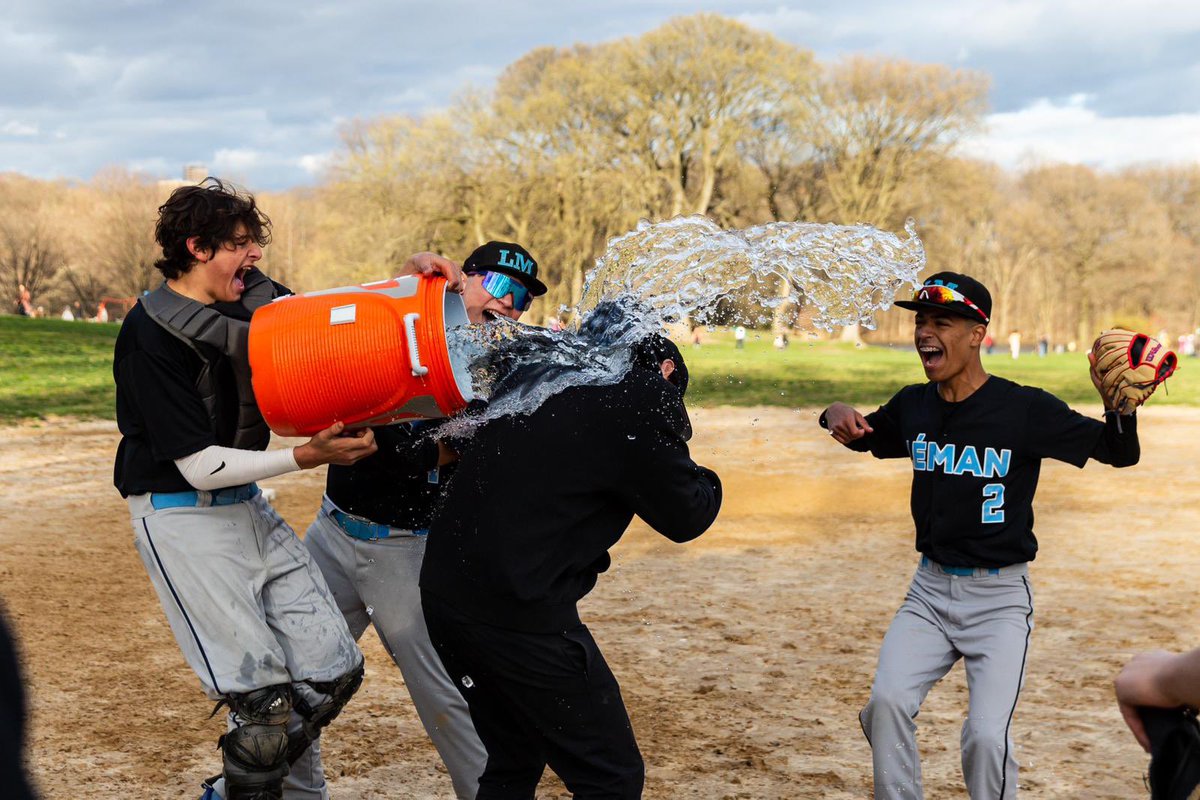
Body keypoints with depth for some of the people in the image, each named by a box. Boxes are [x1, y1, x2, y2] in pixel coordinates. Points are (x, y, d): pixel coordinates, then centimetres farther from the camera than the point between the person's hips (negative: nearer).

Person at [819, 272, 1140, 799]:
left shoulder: (1026, 409, -11)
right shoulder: (912, 406, 4)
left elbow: (1120, 453, -10)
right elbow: (866, 437, 24)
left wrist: (1118, 404, -31)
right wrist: (838, 416, 1)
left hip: (999, 598, -4)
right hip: (930, 590, 4)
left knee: (986, 736, -14)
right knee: (887, 702, -15)